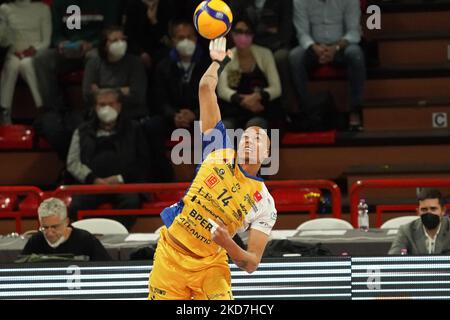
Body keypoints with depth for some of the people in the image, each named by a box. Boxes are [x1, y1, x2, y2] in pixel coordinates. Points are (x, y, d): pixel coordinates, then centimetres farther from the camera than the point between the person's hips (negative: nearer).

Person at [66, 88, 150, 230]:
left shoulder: (133, 130, 18)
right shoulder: (83, 131, 21)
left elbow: (142, 163, 11)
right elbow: (73, 163, 12)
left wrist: (121, 178, -6)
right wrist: (93, 179, -6)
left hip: (124, 183, -1)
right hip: (91, 184, 1)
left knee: (131, 202, -35)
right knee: (76, 205, -31)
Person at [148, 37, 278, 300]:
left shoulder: (264, 204, -3)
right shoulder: (221, 154, 0)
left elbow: (251, 264, -8)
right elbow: (206, 88, -1)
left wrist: (228, 243, -25)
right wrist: (218, 62, 11)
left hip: (210, 266, -1)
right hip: (170, 254, 1)